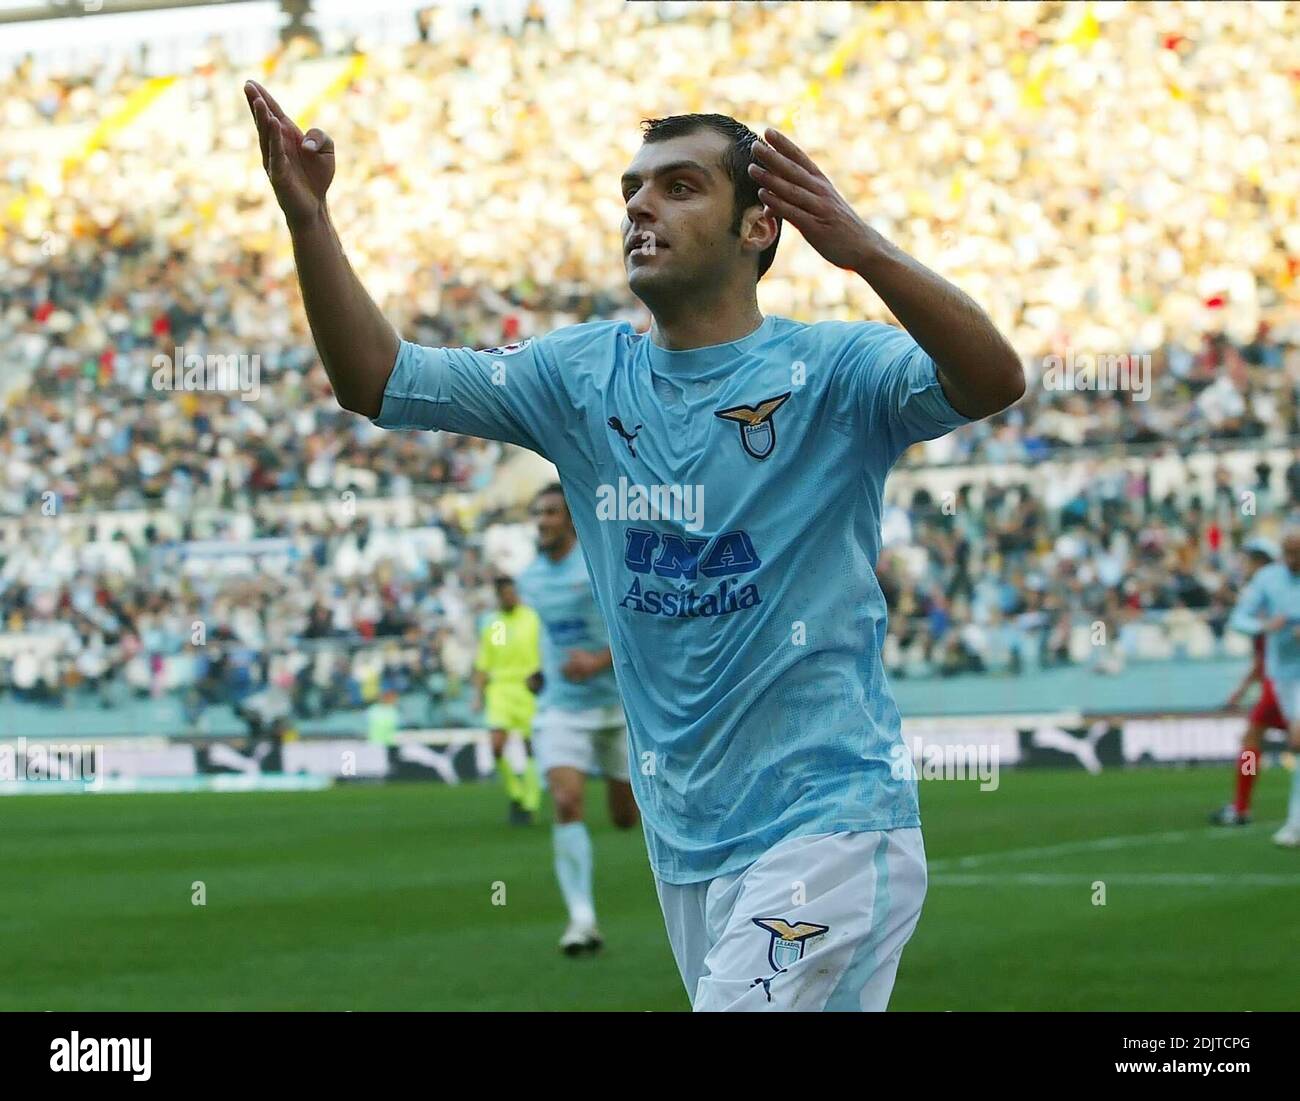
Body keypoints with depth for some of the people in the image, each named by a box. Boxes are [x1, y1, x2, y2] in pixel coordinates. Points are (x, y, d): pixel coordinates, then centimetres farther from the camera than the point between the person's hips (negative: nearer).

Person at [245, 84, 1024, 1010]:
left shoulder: (832, 370, -7)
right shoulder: (583, 376, 9)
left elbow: (995, 382, -24)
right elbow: (378, 379, 6)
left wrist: (863, 249, -39)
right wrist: (309, 220, -9)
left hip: (827, 823, -6)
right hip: (685, 846, 6)